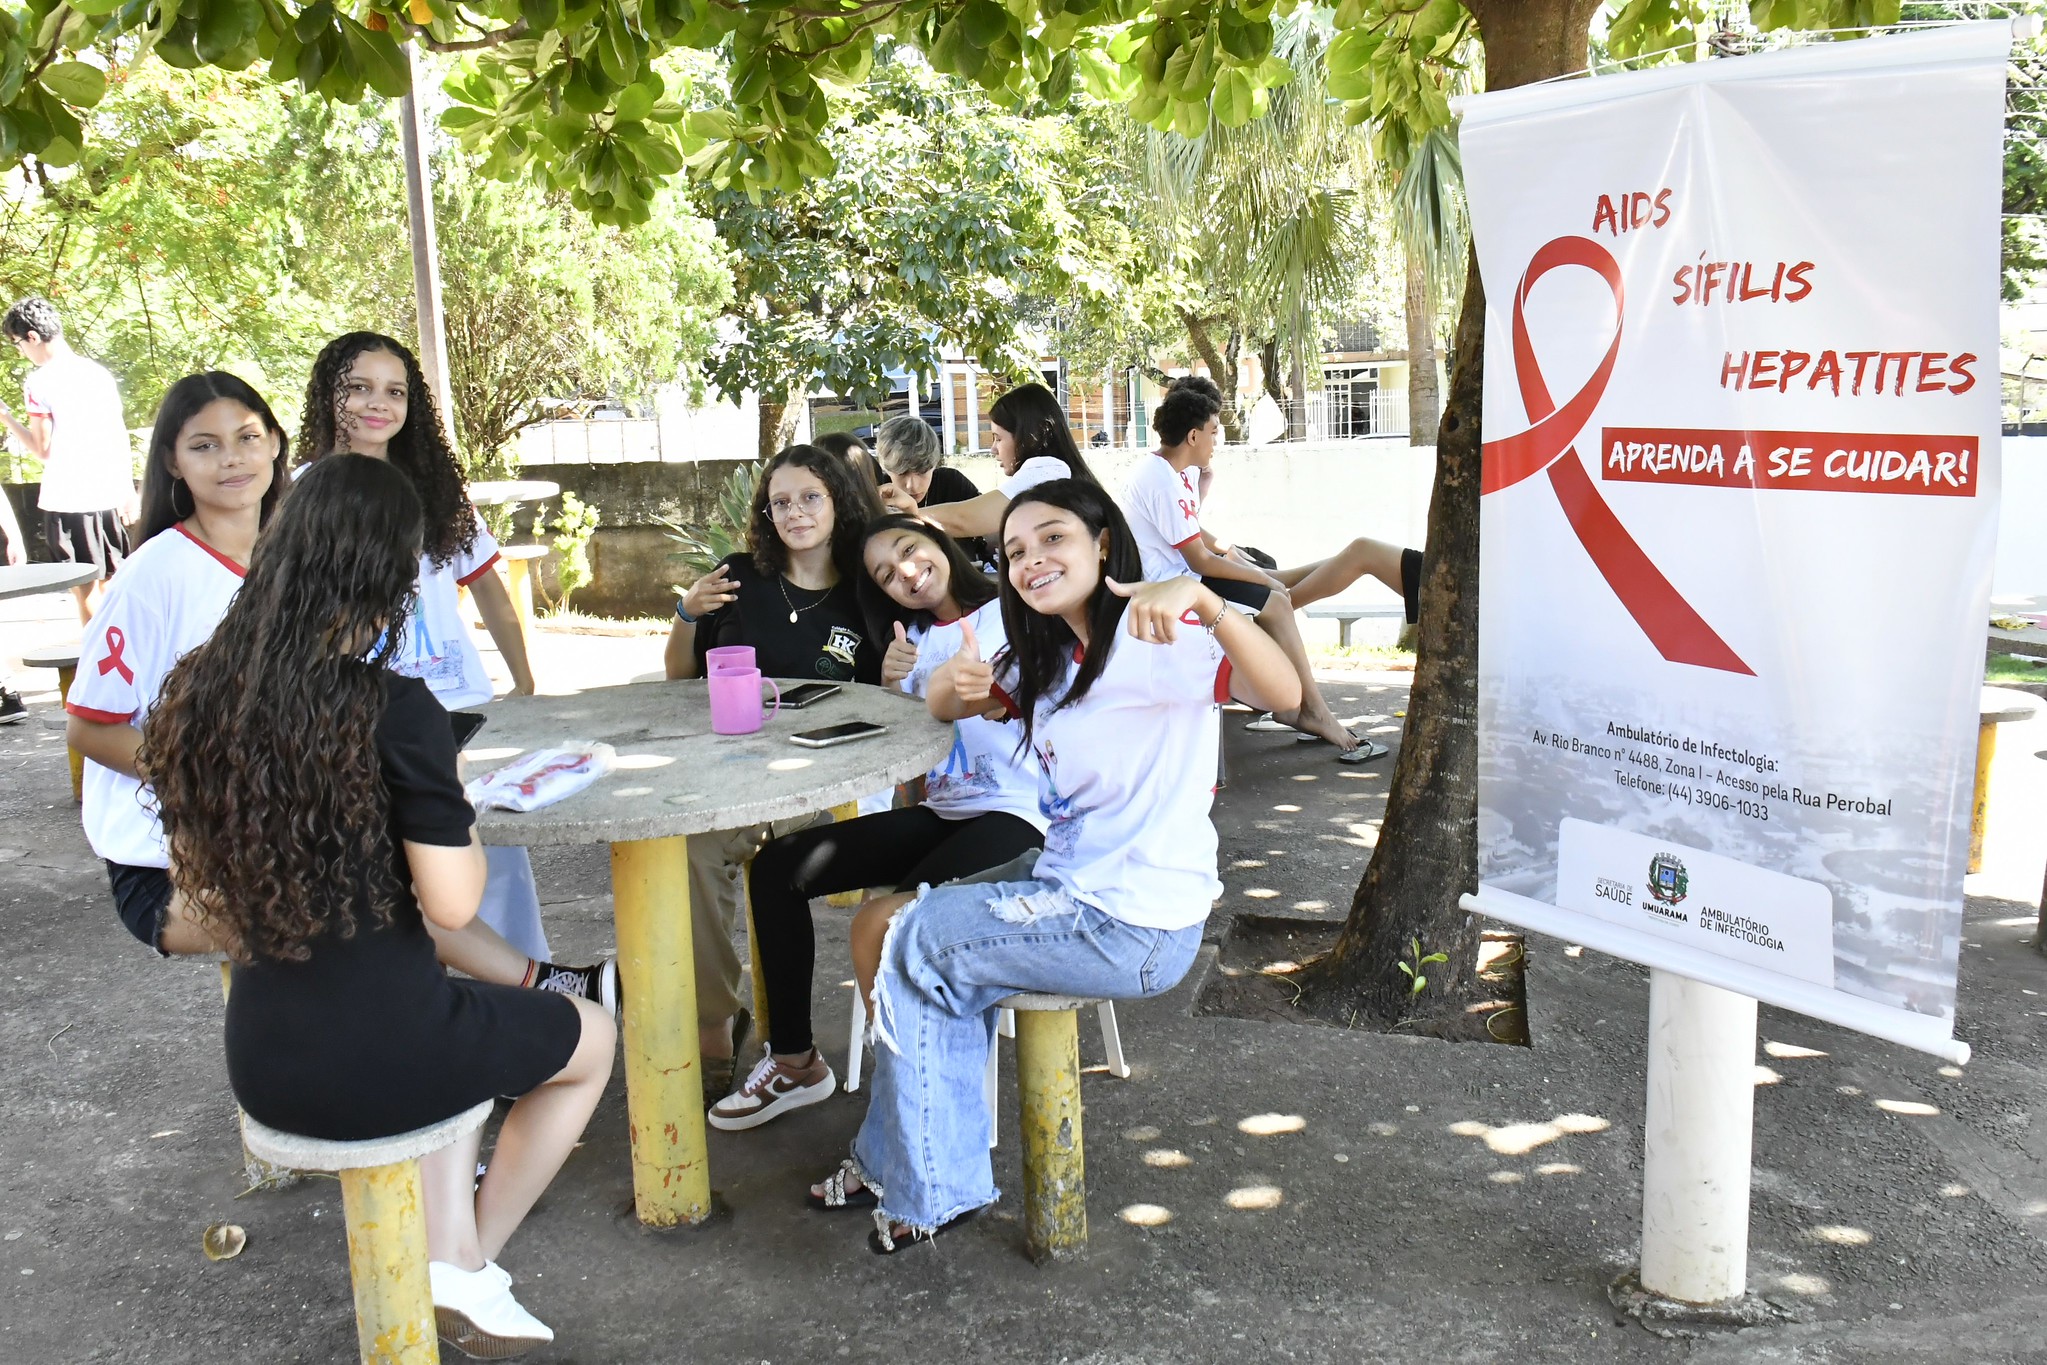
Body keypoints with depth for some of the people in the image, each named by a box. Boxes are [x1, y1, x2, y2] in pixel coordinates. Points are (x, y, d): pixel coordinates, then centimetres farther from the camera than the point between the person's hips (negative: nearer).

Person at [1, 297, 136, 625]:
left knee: (85, 589, -1)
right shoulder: (99, 373, 9)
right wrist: (129, 488, 18)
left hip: (66, 500, -6)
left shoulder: (38, 382, -8)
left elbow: (42, 449, -8)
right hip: (108, 495, 6)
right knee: (114, 583, 13)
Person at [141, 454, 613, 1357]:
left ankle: (445, 1253, 27)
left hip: (260, 1065, 6)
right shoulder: (396, 709, -21)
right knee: (594, 1037, 22)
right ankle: (470, 1272, 27)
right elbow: (452, 905, -20)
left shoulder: (203, 689, -4)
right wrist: (462, 823, -2)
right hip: (375, 1062, -6)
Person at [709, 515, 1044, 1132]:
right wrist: (891, 687, -5)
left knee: (890, 926, -33)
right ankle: (793, 1060, 8)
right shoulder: (916, 641, 16)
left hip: (1016, 817, -7)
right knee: (776, 868, -1)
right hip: (941, 813, 8)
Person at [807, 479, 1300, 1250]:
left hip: (1138, 927, -9)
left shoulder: (1149, 640, -17)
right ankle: (895, 1162, 26)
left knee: (917, 941, -4)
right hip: (1070, 883, 9)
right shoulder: (1050, 659, 11)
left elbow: (1284, 693, -32)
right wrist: (955, 681, -9)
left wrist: (1204, 601, -48)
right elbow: (944, 707, 15)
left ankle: (929, 1193, 13)